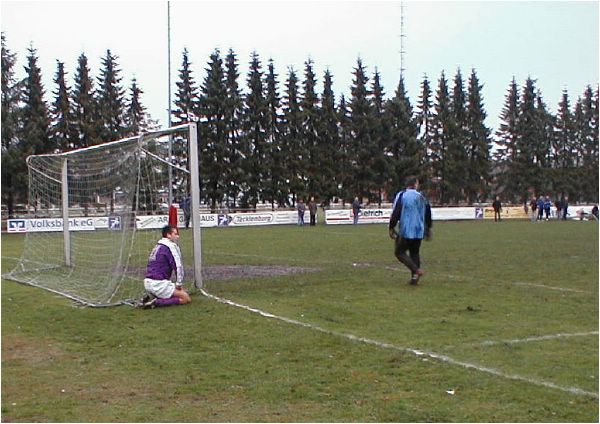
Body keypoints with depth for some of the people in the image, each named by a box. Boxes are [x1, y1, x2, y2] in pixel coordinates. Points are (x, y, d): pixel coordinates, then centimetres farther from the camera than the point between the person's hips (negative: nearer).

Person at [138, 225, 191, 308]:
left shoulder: (158, 246, 21)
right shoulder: (171, 246, -7)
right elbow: (178, 266, -14)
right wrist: (179, 284, -4)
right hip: (158, 283, -9)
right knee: (186, 298, -7)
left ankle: (151, 297, 6)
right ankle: (156, 302, -16)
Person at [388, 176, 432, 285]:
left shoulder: (401, 195, -5)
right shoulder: (421, 197, 8)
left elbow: (395, 213, -10)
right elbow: (428, 214, 15)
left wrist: (391, 228, -3)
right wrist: (428, 229, 27)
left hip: (406, 231, -5)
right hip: (419, 232, 5)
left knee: (399, 252, 4)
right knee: (415, 253, 15)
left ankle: (416, 270, -13)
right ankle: (414, 277, 7)